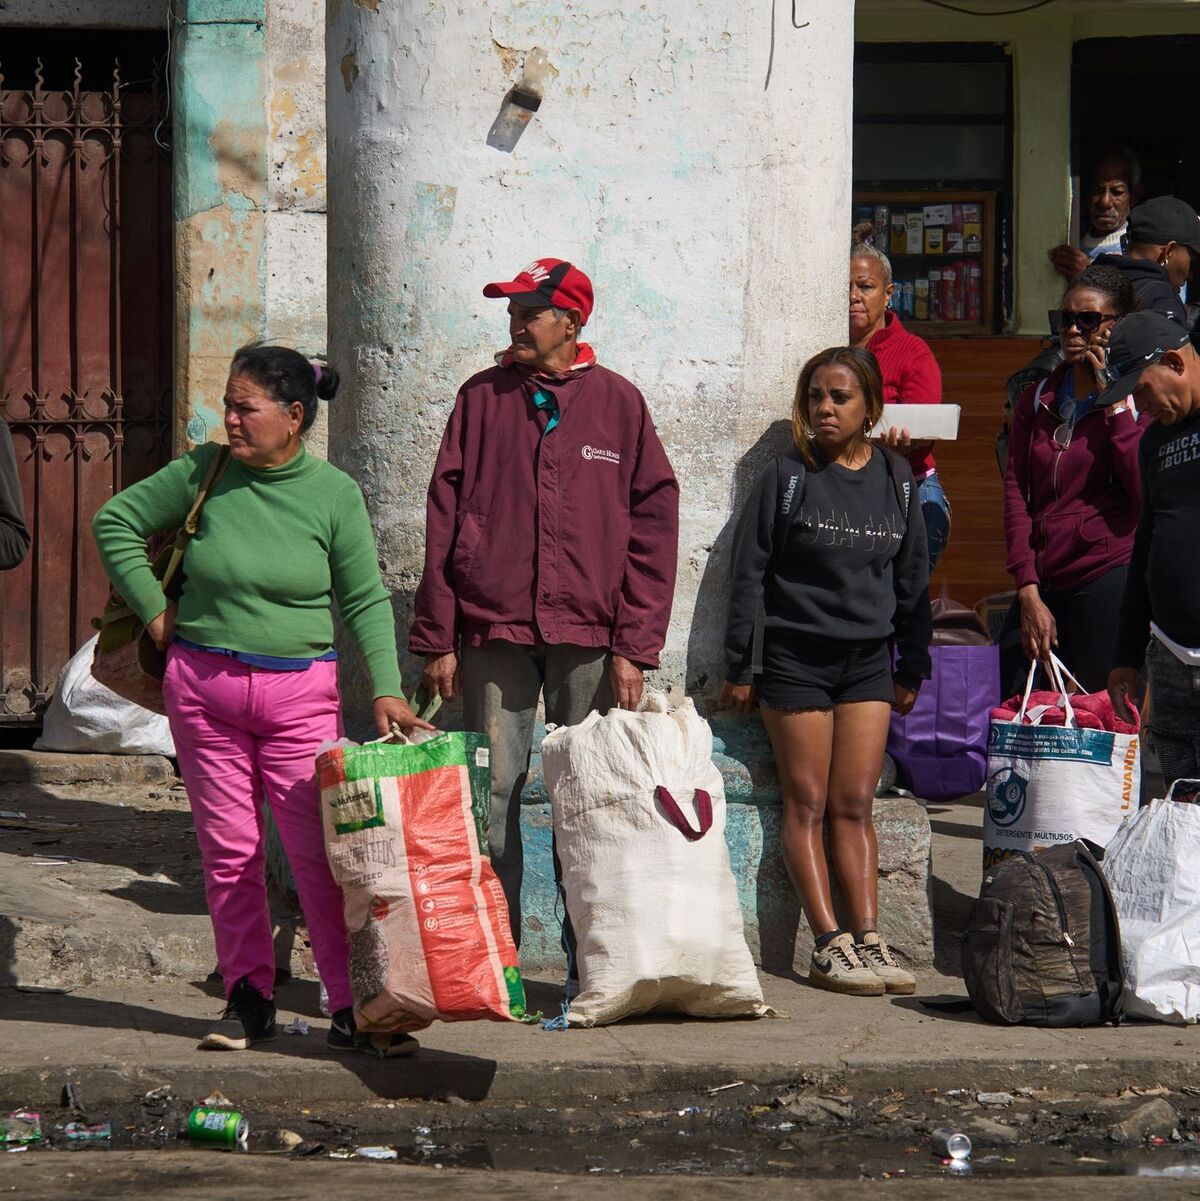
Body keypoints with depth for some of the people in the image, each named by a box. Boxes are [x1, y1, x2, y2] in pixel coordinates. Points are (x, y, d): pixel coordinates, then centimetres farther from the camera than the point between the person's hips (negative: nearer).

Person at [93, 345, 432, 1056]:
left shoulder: (334, 494, -3)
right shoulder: (205, 473, -1)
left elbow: (366, 601, 1)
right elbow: (116, 522, 12)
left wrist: (387, 689, -10)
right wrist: (155, 611, 7)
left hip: (300, 691, -2)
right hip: (203, 685, 2)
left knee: (321, 852, -6)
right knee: (229, 850, 5)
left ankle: (352, 1008, -4)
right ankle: (248, 999, 14)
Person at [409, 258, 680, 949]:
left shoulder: (619, 403, 6)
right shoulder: (483, 399, 9)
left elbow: (654, 529, 4)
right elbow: (443, 524, 8)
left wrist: (633, 646, -3)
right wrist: (437, 639, 1)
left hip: (589, 636, -1)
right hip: (494, 634, 1)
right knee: (493, 796, -1)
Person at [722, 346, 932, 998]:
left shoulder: (896, 479, 8)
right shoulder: (786, 478, -3)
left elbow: (912, 577, 15)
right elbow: (749, 572, -2)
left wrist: (911, 670, 14)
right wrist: (740, 667, -4)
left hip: (867, 661, 3)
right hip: (794, 657, -3)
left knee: (855, 804, 2)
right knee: (807, 803, -3)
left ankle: (867, 939, 0)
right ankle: (829, 945, -5)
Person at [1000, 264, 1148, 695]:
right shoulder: (1037, 399, 16)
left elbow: (1148, 493, -10)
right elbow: (1016, 493, 9)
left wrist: (1115, 405, -10)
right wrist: (1028, 592, -2)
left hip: (1109, 577, -5)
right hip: (1043, 583, 5)